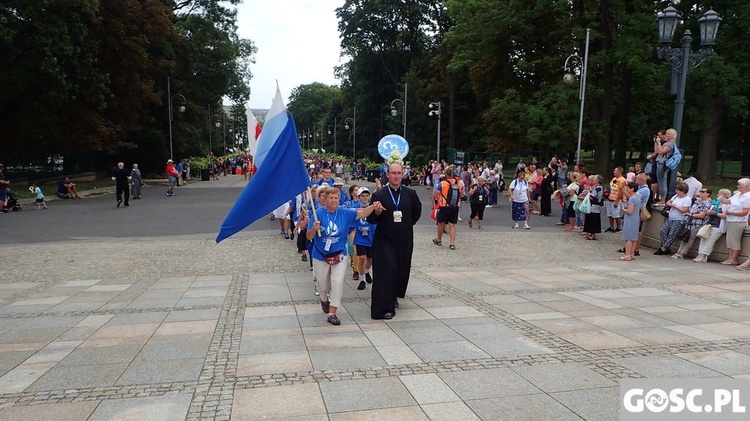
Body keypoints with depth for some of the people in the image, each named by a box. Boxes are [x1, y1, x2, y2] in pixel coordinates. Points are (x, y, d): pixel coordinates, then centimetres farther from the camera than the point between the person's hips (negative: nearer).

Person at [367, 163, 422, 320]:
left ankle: (393, 296, 39)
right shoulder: (379, 195, -6)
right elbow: (370, 219, -7)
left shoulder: (410, 194, 1)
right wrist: (377, 212, -26)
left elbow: (417, 212, 20)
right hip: (385, 240, -3)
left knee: (402, 270, 14)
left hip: (405, 240, 4)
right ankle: (384, 308, 0)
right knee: (386, 271, -7)